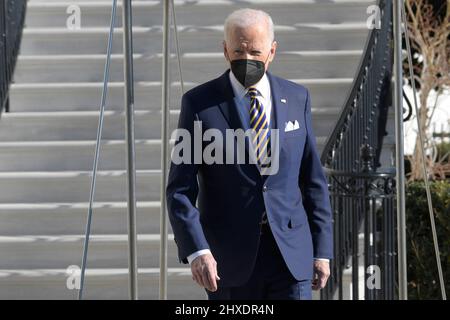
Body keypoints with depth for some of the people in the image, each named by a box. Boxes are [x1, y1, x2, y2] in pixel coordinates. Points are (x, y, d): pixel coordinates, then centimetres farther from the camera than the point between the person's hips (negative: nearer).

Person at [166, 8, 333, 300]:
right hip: (230, 255, -2)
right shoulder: (199, 103, -4)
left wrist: (322, 250, 7)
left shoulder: (297, 98, 6)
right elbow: (180, 189, -7)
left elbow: (313, 179, 10)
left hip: (291, 252, 2)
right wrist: (196, 251, -20)